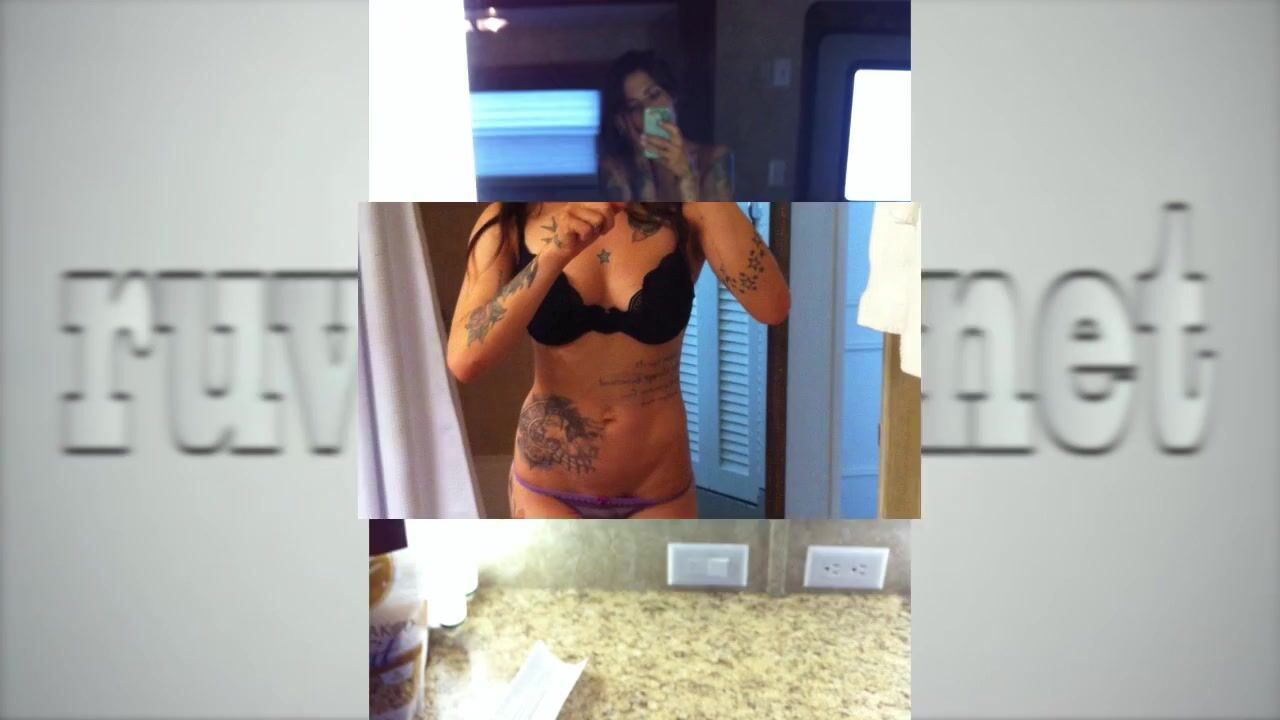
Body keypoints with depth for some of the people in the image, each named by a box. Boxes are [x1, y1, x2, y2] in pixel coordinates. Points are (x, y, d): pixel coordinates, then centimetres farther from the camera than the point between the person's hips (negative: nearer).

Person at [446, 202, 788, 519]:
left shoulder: (682, 210, -10)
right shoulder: (509, 222, -10)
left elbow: (771, 306, -25)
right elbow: (464, 360, -22)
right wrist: (555, 254, -33)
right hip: (549, 487, 0)